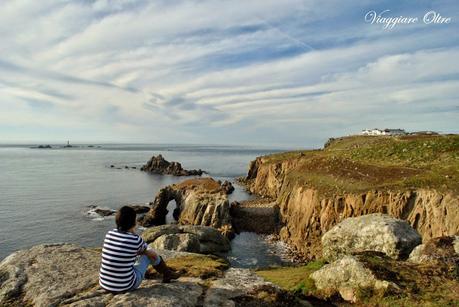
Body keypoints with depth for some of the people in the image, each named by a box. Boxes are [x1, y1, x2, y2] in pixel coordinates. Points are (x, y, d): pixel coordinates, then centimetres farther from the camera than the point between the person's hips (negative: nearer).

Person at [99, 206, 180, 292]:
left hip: (105, 284, 5)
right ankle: (167, 273, 36)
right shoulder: (136, 240, -17)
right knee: (150, 253, 11)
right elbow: (153, 254, 5)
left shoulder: (109, 234, -4)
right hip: (125, 286, -5)